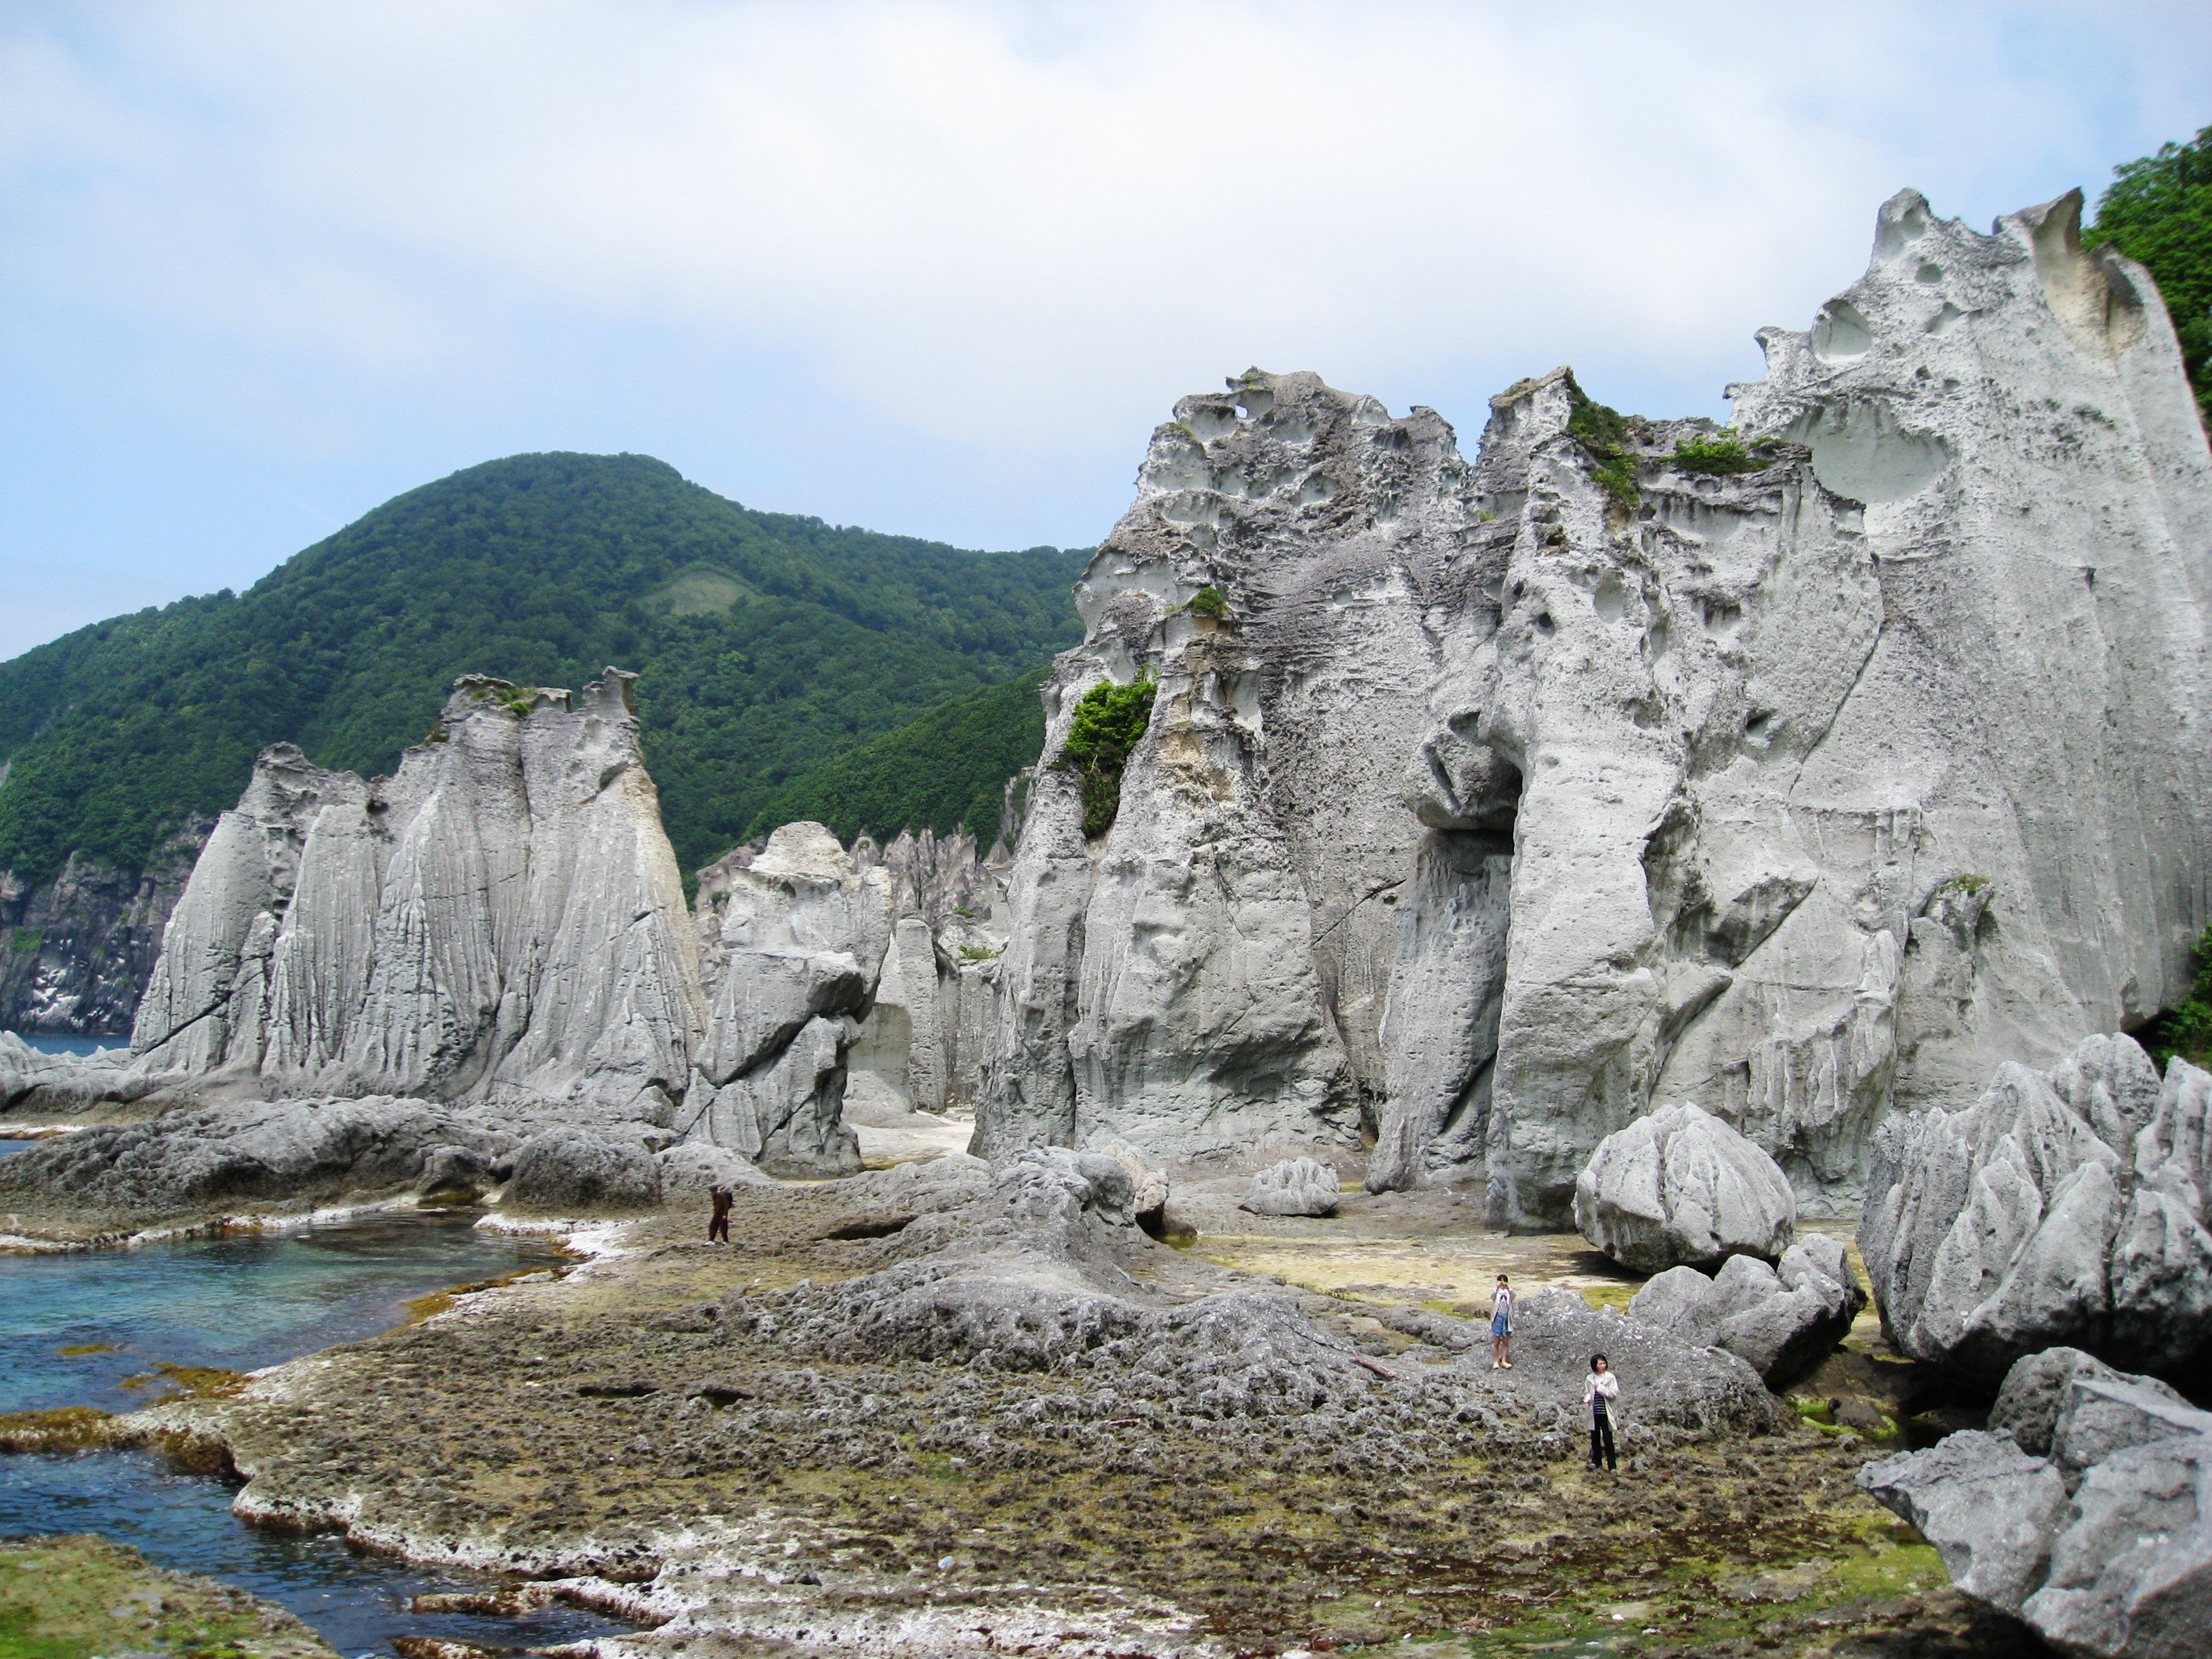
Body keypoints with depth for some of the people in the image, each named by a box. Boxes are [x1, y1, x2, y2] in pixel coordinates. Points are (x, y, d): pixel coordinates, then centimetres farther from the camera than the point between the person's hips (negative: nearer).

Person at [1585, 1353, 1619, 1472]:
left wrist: (1600, 1388, -15)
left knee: (1608, 1439, -4)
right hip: (1594, 1412, 3)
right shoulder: (1590, 1378, 7)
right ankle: (1596, 1461, 28)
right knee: (1595, 1438, 13)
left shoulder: (1610, 1377, -3)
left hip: (1605, 1412, -3)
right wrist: (1587, 1399, -8)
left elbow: (1615, 1393, -11)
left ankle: (1612, 1465, 2)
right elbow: (1587, 1392, 13)